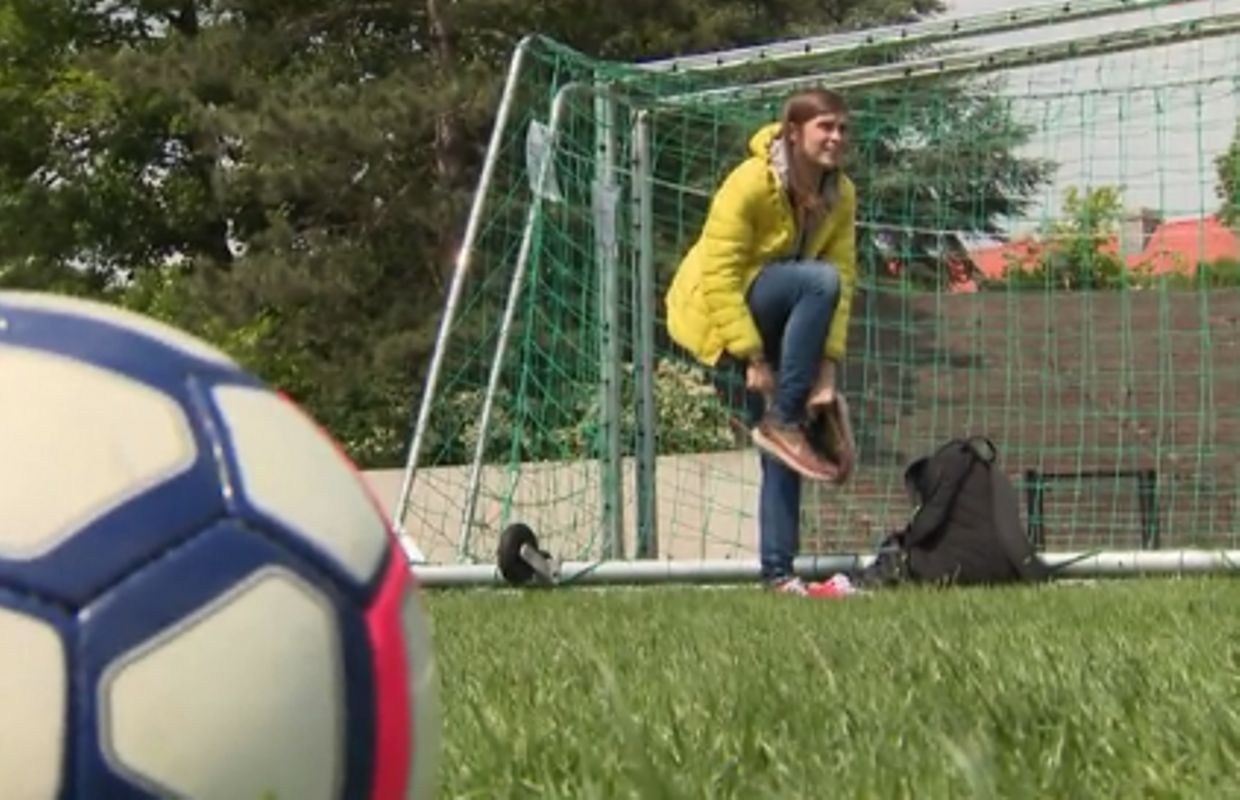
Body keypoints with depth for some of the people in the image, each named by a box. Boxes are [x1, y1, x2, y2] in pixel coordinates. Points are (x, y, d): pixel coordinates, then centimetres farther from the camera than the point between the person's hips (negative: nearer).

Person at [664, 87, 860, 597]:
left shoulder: (841, 195, -5)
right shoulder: (750, 184, -23)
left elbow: (844, 280, -9)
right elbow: (720, 275, -23)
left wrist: (826, 368, -18)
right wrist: (753, 358, -26)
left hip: (777, 321, 6)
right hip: (715, 313, -6)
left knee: (780, 455, -1)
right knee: (818, 279, -32)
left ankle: (778, 573, 3)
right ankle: (781, 422, -28)